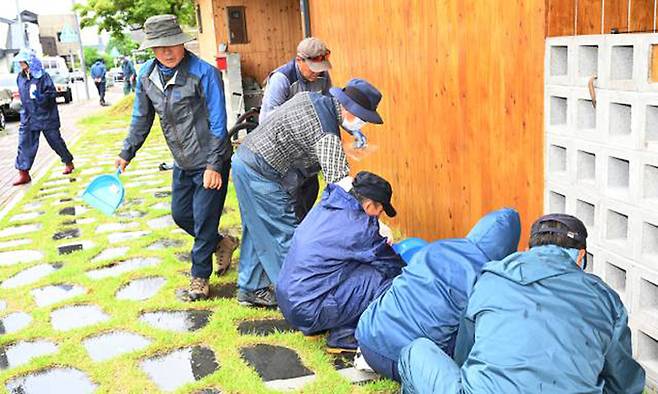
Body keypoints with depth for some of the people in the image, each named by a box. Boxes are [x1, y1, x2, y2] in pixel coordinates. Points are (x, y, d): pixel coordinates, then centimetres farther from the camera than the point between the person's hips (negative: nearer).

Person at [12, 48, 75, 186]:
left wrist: (40, 97, -28)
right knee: (25, 145, 2)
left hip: (46, 117, -5)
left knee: (56, 141, 7)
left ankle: (69, 163, 27)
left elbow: (52, 94, -16)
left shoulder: (42, 76, -13)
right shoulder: (20, 77, 6)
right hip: (28, 118, 5)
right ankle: (23, 173, 6)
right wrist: (19, 100, 11)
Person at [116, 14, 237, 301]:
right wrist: (126, 154, 13)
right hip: (182, 163, 7)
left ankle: (200, 277, 18)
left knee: (204, 221, 0)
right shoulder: (146, 76, 0)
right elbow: (141, 119, 13)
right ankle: (222, 244, 39)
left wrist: (213, 165, -19)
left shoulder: (203, 73, -19)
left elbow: (218, 123, -18)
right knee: (180, 215, 17)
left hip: (210, 162, -7)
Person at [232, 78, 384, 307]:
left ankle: (251, 288, 29)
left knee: (257, 231, 18)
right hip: (261, 174, -10)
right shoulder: (327, 134, -22)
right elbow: (339, 182, -30)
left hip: (244, 159, 10)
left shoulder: (311, 97, 5)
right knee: (285, 233, -2)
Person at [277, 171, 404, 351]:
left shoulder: (323, 207, 7)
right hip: (308, 312, -9)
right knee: (382, 280, -10)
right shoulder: (359, 226, -15)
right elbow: (392, 266, -1)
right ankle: (343, 335, 1)